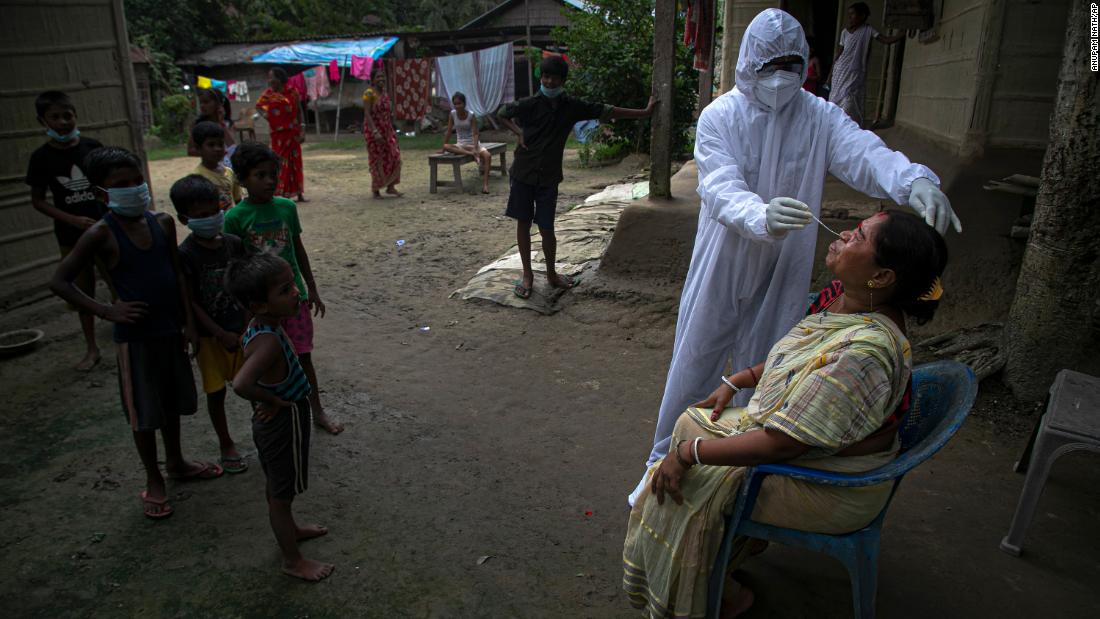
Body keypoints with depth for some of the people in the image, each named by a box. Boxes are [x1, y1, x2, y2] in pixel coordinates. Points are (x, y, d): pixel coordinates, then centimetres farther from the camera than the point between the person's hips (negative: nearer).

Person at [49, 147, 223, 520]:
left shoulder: (163, 222, -1)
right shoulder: (101, 235, -14)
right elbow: (59, 282, -10)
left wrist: (189, 323, 3)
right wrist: (107, 311, -19)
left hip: (171, 330, 4)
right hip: (135, 335, -4)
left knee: (172, 402, 19)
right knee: (144, 412, 8)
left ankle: (176, 462, 40)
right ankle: (153, 481, 25)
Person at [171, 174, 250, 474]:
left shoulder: (234, 243, -4)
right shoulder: (186, 255, -16)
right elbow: (189, 302, -15)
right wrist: (221, 334, -18)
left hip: (241, 327, 4)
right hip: (210, 335, -3)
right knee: (216, 392, 10)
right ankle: (226, 444, 28)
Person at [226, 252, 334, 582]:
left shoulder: (259, 327, -7)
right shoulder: (268, 341, -34)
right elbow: (241, 384, -47)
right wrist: (272, 400, -28)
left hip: (277, 422, 8)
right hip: (283, 423, -8)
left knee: (277, 487, 28)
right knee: (282, 493, 11)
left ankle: (289, 529, 53)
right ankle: (293, 560, 31)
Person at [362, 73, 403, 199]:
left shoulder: (384, 92, 11)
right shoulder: (369, 93, -12)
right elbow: (366, 114, -19)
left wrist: (391, 131, 17)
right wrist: (375, 132, -28)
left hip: (387, 130, 7)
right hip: (373, 130, -7)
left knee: (393, 157, 0)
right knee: (377, 160, -1)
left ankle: (391, 187, 7)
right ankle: (375, 190, 12)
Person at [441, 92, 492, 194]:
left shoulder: (471, 115, -10)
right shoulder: (452, 114, -4)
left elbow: (475, 134, -16)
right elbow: (448, 132, 1)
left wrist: (475, 148, -31)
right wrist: (443, 148, 0)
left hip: (474, 143, -2)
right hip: (460, 145, 2)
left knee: (487, 155, -30)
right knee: (446, 147, -30)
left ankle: (485, 184, -32)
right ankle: (471, 154, -39)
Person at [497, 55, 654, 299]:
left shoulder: (571, 106, -3)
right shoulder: (529, 104, -6)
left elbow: (606, 111, 0)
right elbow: (502, 113, 10)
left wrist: (644, 113, 2)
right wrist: (518, 132, -6)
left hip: (548, 177, 1)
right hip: (523, 173, 0)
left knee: (546, 229, 3)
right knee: (523, 223, 5)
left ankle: (551, 274, 24)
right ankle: (527, 275, 18)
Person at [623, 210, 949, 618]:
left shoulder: (865, 353, -36)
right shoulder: (846, 300, -7)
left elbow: (783, 443, -32)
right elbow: (795, 357, 14)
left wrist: (688, 453, -25)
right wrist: (733, 382, 8)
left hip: (829, 485, -9)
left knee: (689, 486, -9)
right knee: (692, 422, 10)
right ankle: (746, 540, 27)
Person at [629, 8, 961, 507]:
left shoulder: (819, 117, -3)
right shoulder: (719, 117, -10)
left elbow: (864, 153, -19)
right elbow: (721, 188, -25)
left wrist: (915, 181, -41)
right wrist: (763, 218, -47)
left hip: (781, 277, 2)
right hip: (721, 273, -2)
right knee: (692, 369, 7)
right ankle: (664, 461, 27)